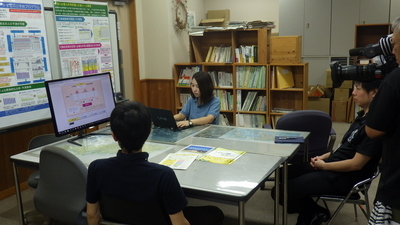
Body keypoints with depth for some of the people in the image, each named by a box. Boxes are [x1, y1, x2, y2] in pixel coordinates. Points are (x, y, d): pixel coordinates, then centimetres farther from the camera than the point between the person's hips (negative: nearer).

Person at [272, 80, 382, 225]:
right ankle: (310, 213, 19)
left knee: (281, 191, -13)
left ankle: (315, 213, 13)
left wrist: (324, 165, -12)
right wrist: (324, 156, 4)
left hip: (344, 178, -10)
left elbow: (356, 164, -22)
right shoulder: (363, 116, 7)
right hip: (333, 166, 10)